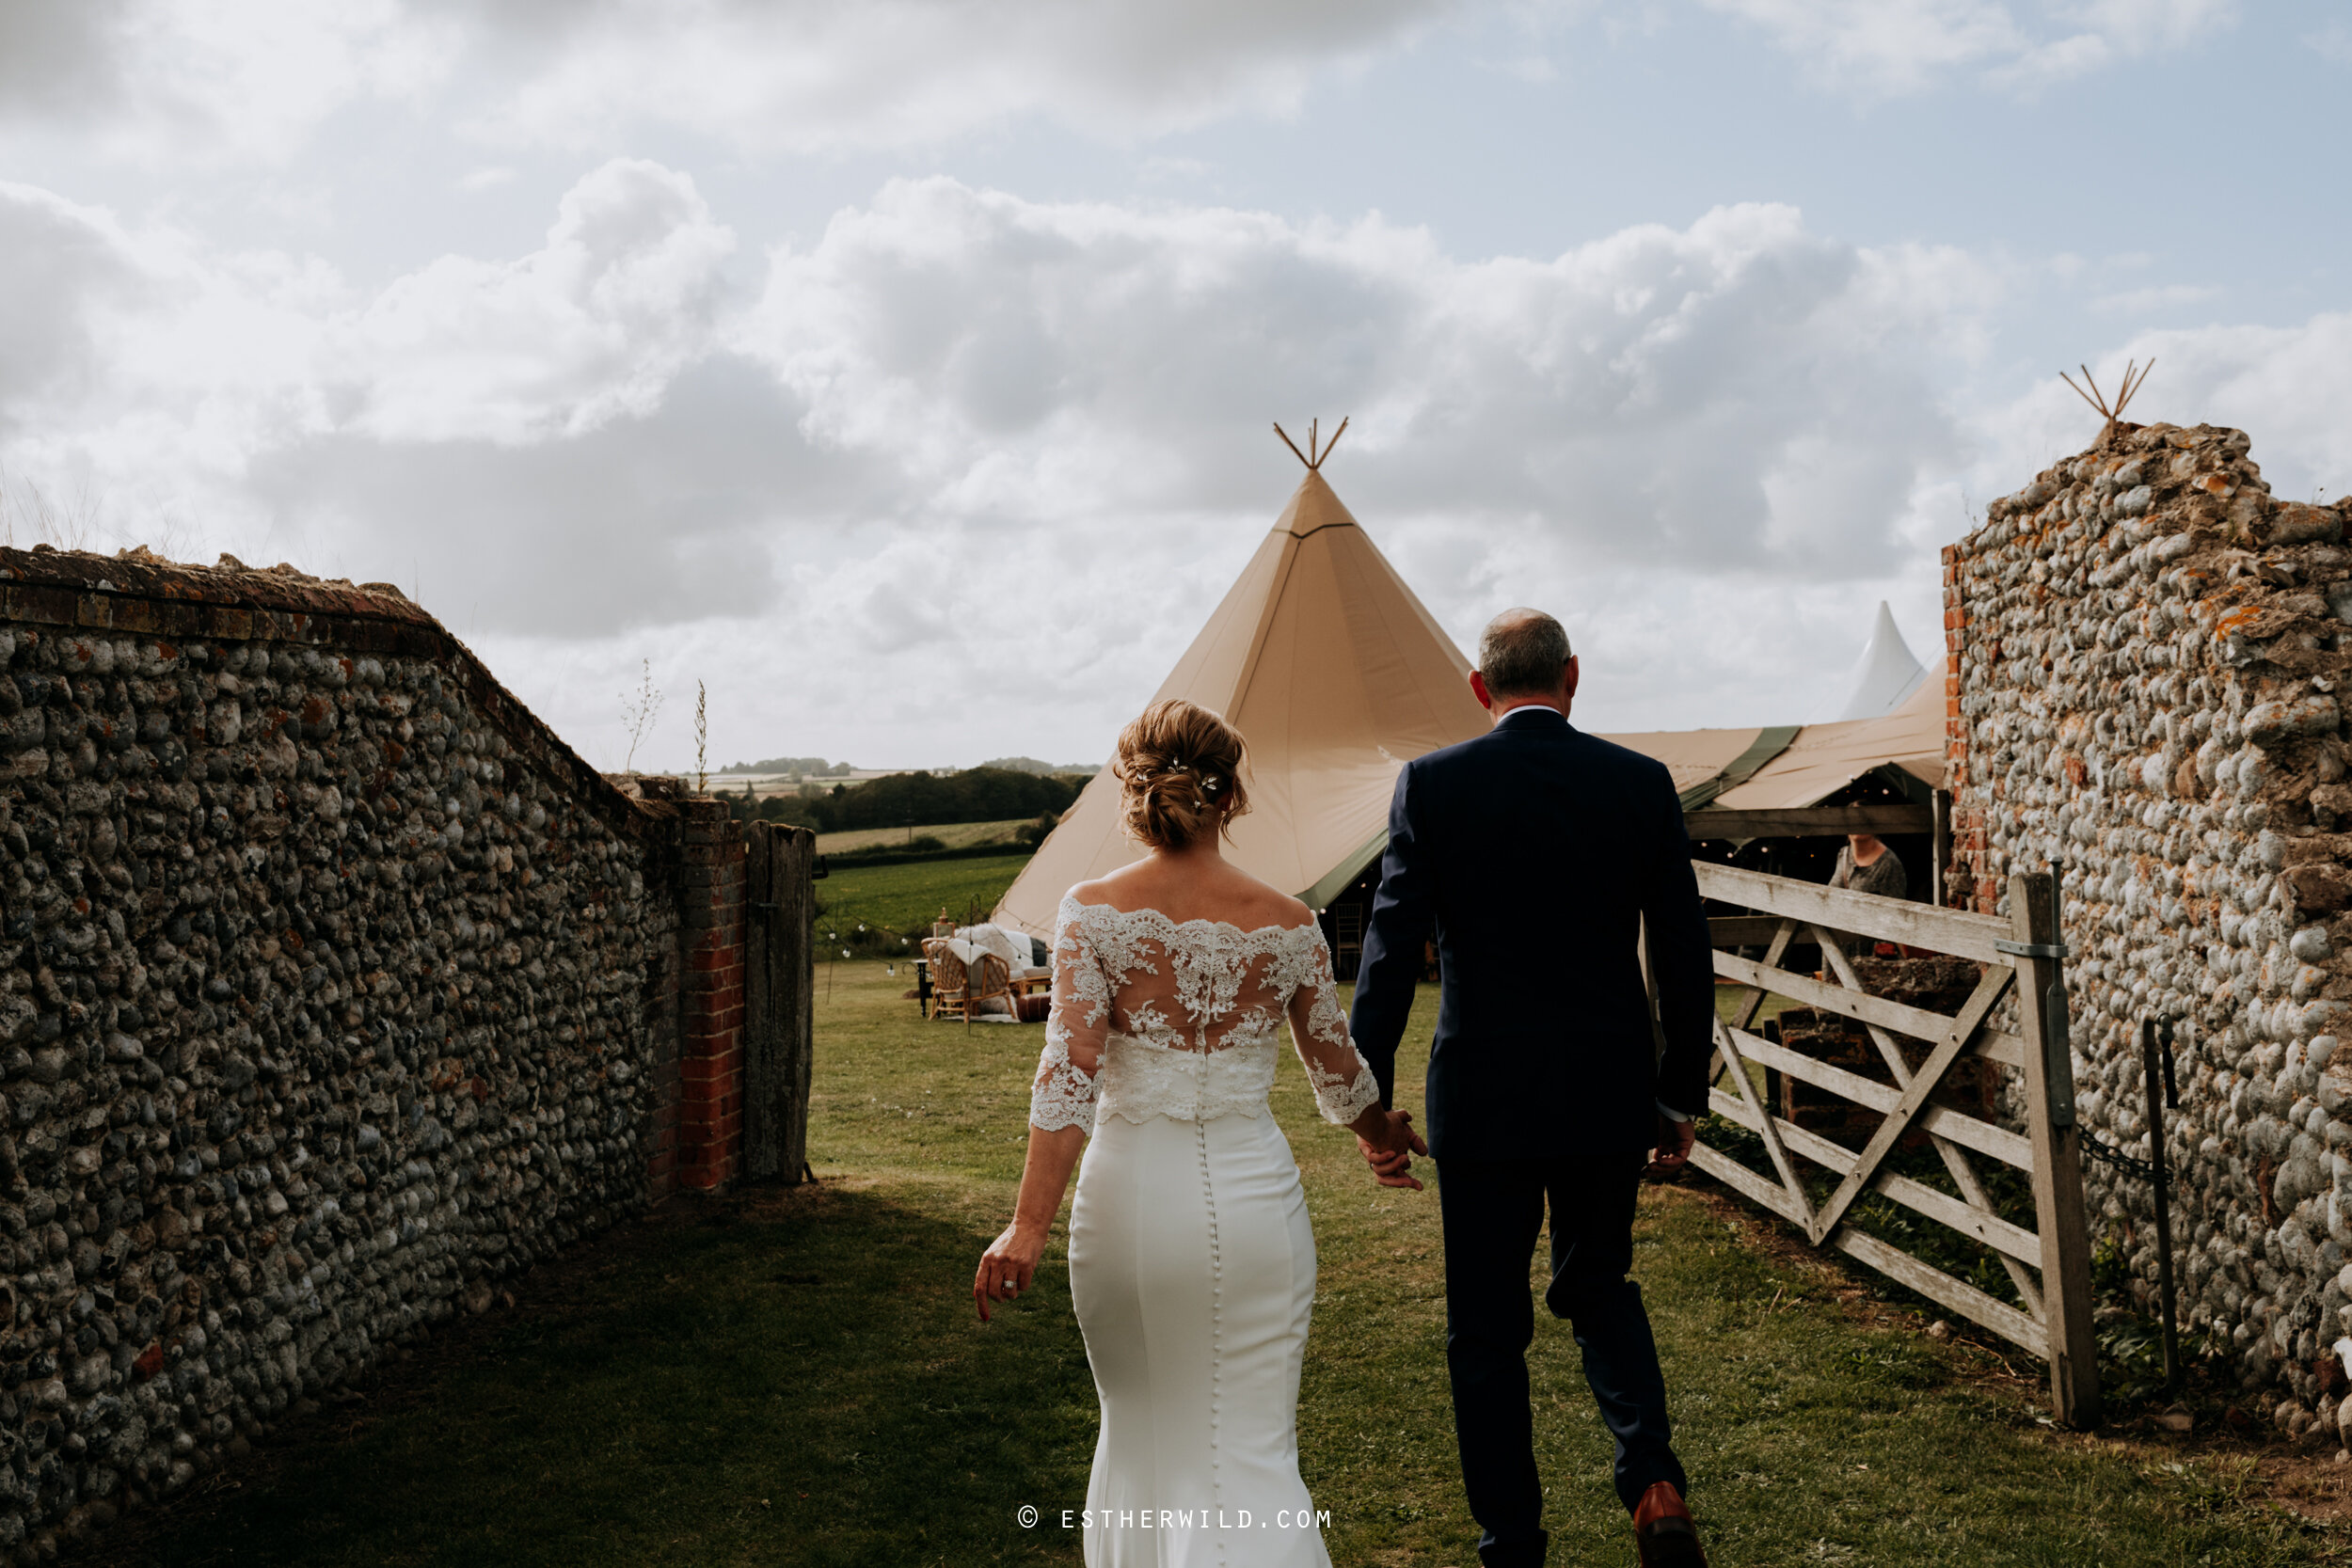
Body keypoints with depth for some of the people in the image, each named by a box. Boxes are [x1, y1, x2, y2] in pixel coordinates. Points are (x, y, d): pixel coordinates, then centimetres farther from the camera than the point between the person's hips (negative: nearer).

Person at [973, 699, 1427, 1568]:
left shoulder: (1092, 910, -7)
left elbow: (1069, 1069, -15)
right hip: (1250, 1194, 0)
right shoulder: (1288, 924, -2)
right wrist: (1382, 1137, 29)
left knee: (1140, 1425, 23)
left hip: (1130, 1196, 0)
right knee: (1251, 1448, 7)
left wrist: (1028, 1225, -13)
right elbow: (1337, 1067, 8)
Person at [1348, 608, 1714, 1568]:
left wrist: (1371, 1099, -1)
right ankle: (1654, 1484, 7)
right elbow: (1684, 956, 2)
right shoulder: (1641, 783, -1)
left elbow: (1391, 950, -8)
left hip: (1481, 1100, -2)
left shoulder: (1432, 784, -7)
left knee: (1486, 1329, 11)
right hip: (1610, 1095, 3)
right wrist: (1682, 1096, 12)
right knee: (1599, 1286, 24)